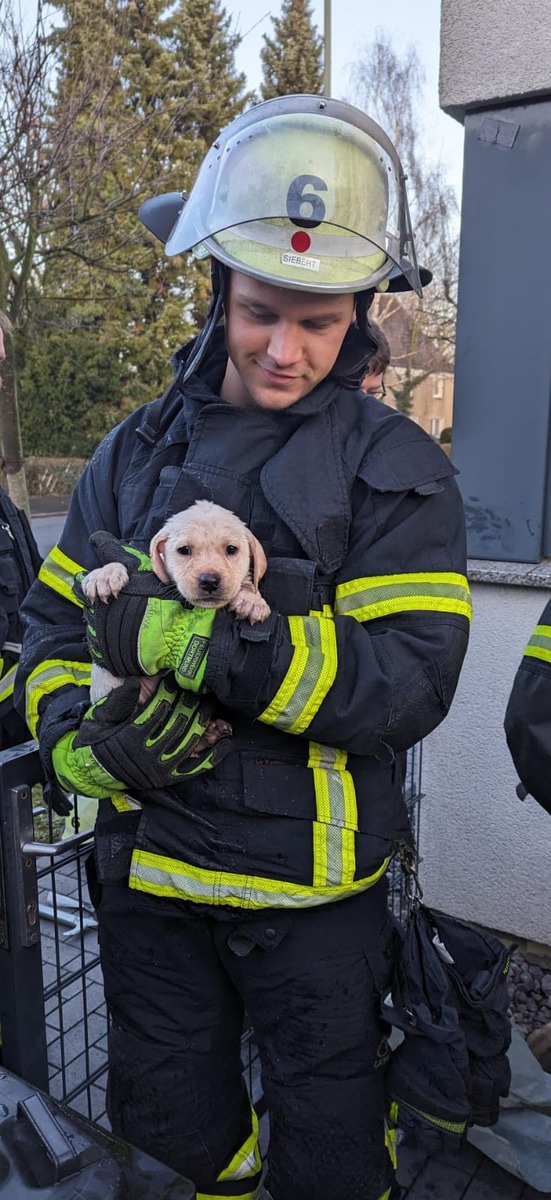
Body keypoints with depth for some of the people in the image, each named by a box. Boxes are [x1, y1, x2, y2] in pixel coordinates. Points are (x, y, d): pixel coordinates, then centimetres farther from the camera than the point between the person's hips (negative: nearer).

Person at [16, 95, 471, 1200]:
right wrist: (83, 742, -16)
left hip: (314, 890, -3)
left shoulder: (397, 473, -11)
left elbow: (412, 682, -21)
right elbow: (53, 624, 4)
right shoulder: (138, 451, 2)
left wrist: (198, 643, -30)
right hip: (148, 869, 4)